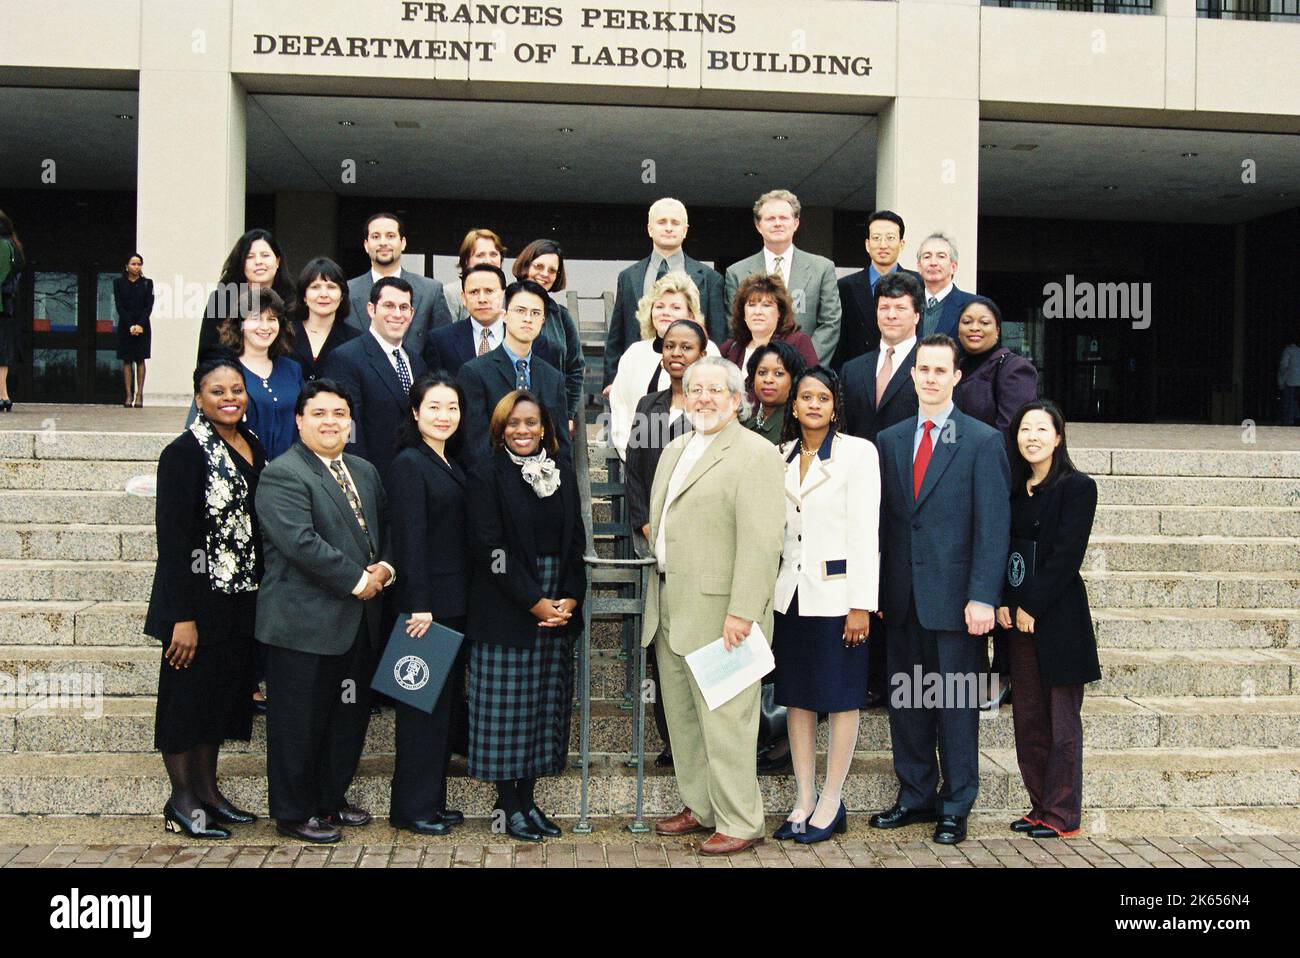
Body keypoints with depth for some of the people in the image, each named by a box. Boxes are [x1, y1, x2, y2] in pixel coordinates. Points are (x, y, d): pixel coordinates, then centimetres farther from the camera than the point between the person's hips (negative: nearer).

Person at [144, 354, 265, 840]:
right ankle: (182, 801, 16)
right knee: (188, 694, 4)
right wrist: (183, 616, -20)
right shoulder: (186, 451, -14)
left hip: (242, 597, 7)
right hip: (198, 598, -7)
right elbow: (172, 536, -17)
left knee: (224, 694, 15)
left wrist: (261, 592, 11)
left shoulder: (253, 446, 8)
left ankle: (207, 791, 27)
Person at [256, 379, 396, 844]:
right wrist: (357, 580, -18)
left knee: (350, 715, 15)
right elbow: (301, 542, -22)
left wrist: (385, 568, -2)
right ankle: (293, 814, 16)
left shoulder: (364, 472, 15)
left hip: (359, 622, 8)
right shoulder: (281, 475, -12)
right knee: (300, 721, 3)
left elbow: (386, 527, 19)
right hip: (305, 625, -8)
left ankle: (333, 798, 31)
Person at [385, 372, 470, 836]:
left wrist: (461, 600, 11)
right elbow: (410, 537, -17)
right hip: (425, 603, -9)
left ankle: (433, 800, 22)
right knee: (422, 705, -1)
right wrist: (418, 605, -21)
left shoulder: (450, 466, 15)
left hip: (454, 602, 9)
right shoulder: (409, 464, -11)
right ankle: (412, 807, 9)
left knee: (444, 701, 13)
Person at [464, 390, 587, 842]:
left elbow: (576, 542, 10)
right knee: (507, 704, 0)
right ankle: (508, 804, 10)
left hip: (559, 611, 5)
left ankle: (528, 798, 16)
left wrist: (571, 598, -4)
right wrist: (534, 601, -14)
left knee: (546, 703, 7)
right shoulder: (486, 474, -4)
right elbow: (489, 547, -11)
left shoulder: (563, 474, 11)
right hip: (505, 612, -5)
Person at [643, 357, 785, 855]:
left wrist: (741, 613, -22)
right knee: (682, 717, 17)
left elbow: (761, 542, -18)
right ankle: (701, 808, 30)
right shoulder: (675, 450, 17)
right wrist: (658, 598, 18)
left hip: (719, 613, -9)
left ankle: (739, 823, 10)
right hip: (670, 608, 9)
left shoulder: (755, 454, -11)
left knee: (723, 720, -3)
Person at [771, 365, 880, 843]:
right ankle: (804, 800, 18)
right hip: (790, 593, 5)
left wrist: (861, 605, -14)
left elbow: (865, 531, -9)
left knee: (841, 698, 2)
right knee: (797, 697, 9)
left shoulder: (858, 452, -4)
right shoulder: (782, 455, 11)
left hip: (836, 592, -5)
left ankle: (831, 804, 12)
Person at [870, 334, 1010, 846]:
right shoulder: (889, 440, 10)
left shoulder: (984, 442, -3)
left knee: (957, 703, 5)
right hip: (902, 599, 4)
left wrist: (983, 597, -15)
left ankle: (955, 806, 17)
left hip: (954, 597, -4)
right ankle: (915, 795, 25)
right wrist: (872, 591, 5)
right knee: (905, 699, 11)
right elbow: (882, 520, 10)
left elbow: (993, 528, -8)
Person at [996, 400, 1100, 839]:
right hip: (1018, 618, 6)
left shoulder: (1077, 487, -5)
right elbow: (1004, 551, 12)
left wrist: (1032, 607, -13)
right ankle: (1040, 806, 19)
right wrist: (1004, 603, -2)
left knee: (1062, 721, 0)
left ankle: (1062, 815, 7)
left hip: (1058, 617, -6)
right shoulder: (1014, 490, 13)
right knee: (1028, 718, 9)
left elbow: (1067, 556, -12)